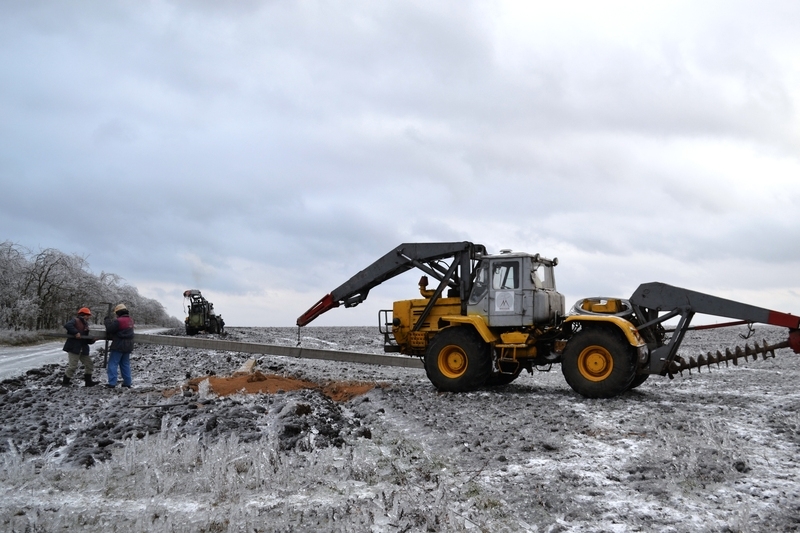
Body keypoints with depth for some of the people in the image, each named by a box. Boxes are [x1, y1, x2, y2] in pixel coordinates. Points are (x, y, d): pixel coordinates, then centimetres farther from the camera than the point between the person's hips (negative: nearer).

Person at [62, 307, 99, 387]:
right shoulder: (75, 321, -7)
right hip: (74, 348, -9)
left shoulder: (85, 325, 18)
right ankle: (65, 381, 10)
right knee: (73, 366, -6)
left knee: (89, 364, 9)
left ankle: (88, 381, 16)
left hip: (83, 349, 9)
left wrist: (91, 340, -1)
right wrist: (76, 332, -30)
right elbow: (67, 325, -28)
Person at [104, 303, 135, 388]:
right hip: (128, 346, 8)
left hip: (118, 346, -8)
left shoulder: (119, 321, -18)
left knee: (112, 364, -1)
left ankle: (112, 383, -5)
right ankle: (127, 382, 17)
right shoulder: (130, 320, 9)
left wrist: (107, 320, 0)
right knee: (125, 364, 16)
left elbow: (109, 328, -16)